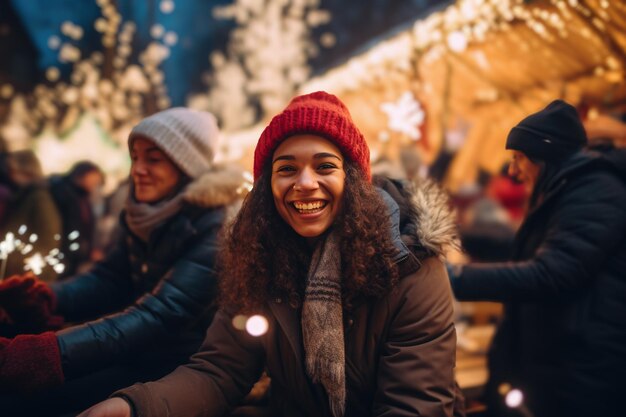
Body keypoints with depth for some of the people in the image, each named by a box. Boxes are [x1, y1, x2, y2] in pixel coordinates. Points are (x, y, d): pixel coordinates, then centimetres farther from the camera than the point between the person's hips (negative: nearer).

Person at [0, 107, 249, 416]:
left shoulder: (215, 228, -20)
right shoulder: (144, 214, 5)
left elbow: (161, 314, -28)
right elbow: (108, 279, 4)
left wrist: (49, 352, -37)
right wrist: (45, 297, -16)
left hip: (179, 364, -7)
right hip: (138, 353, 7)